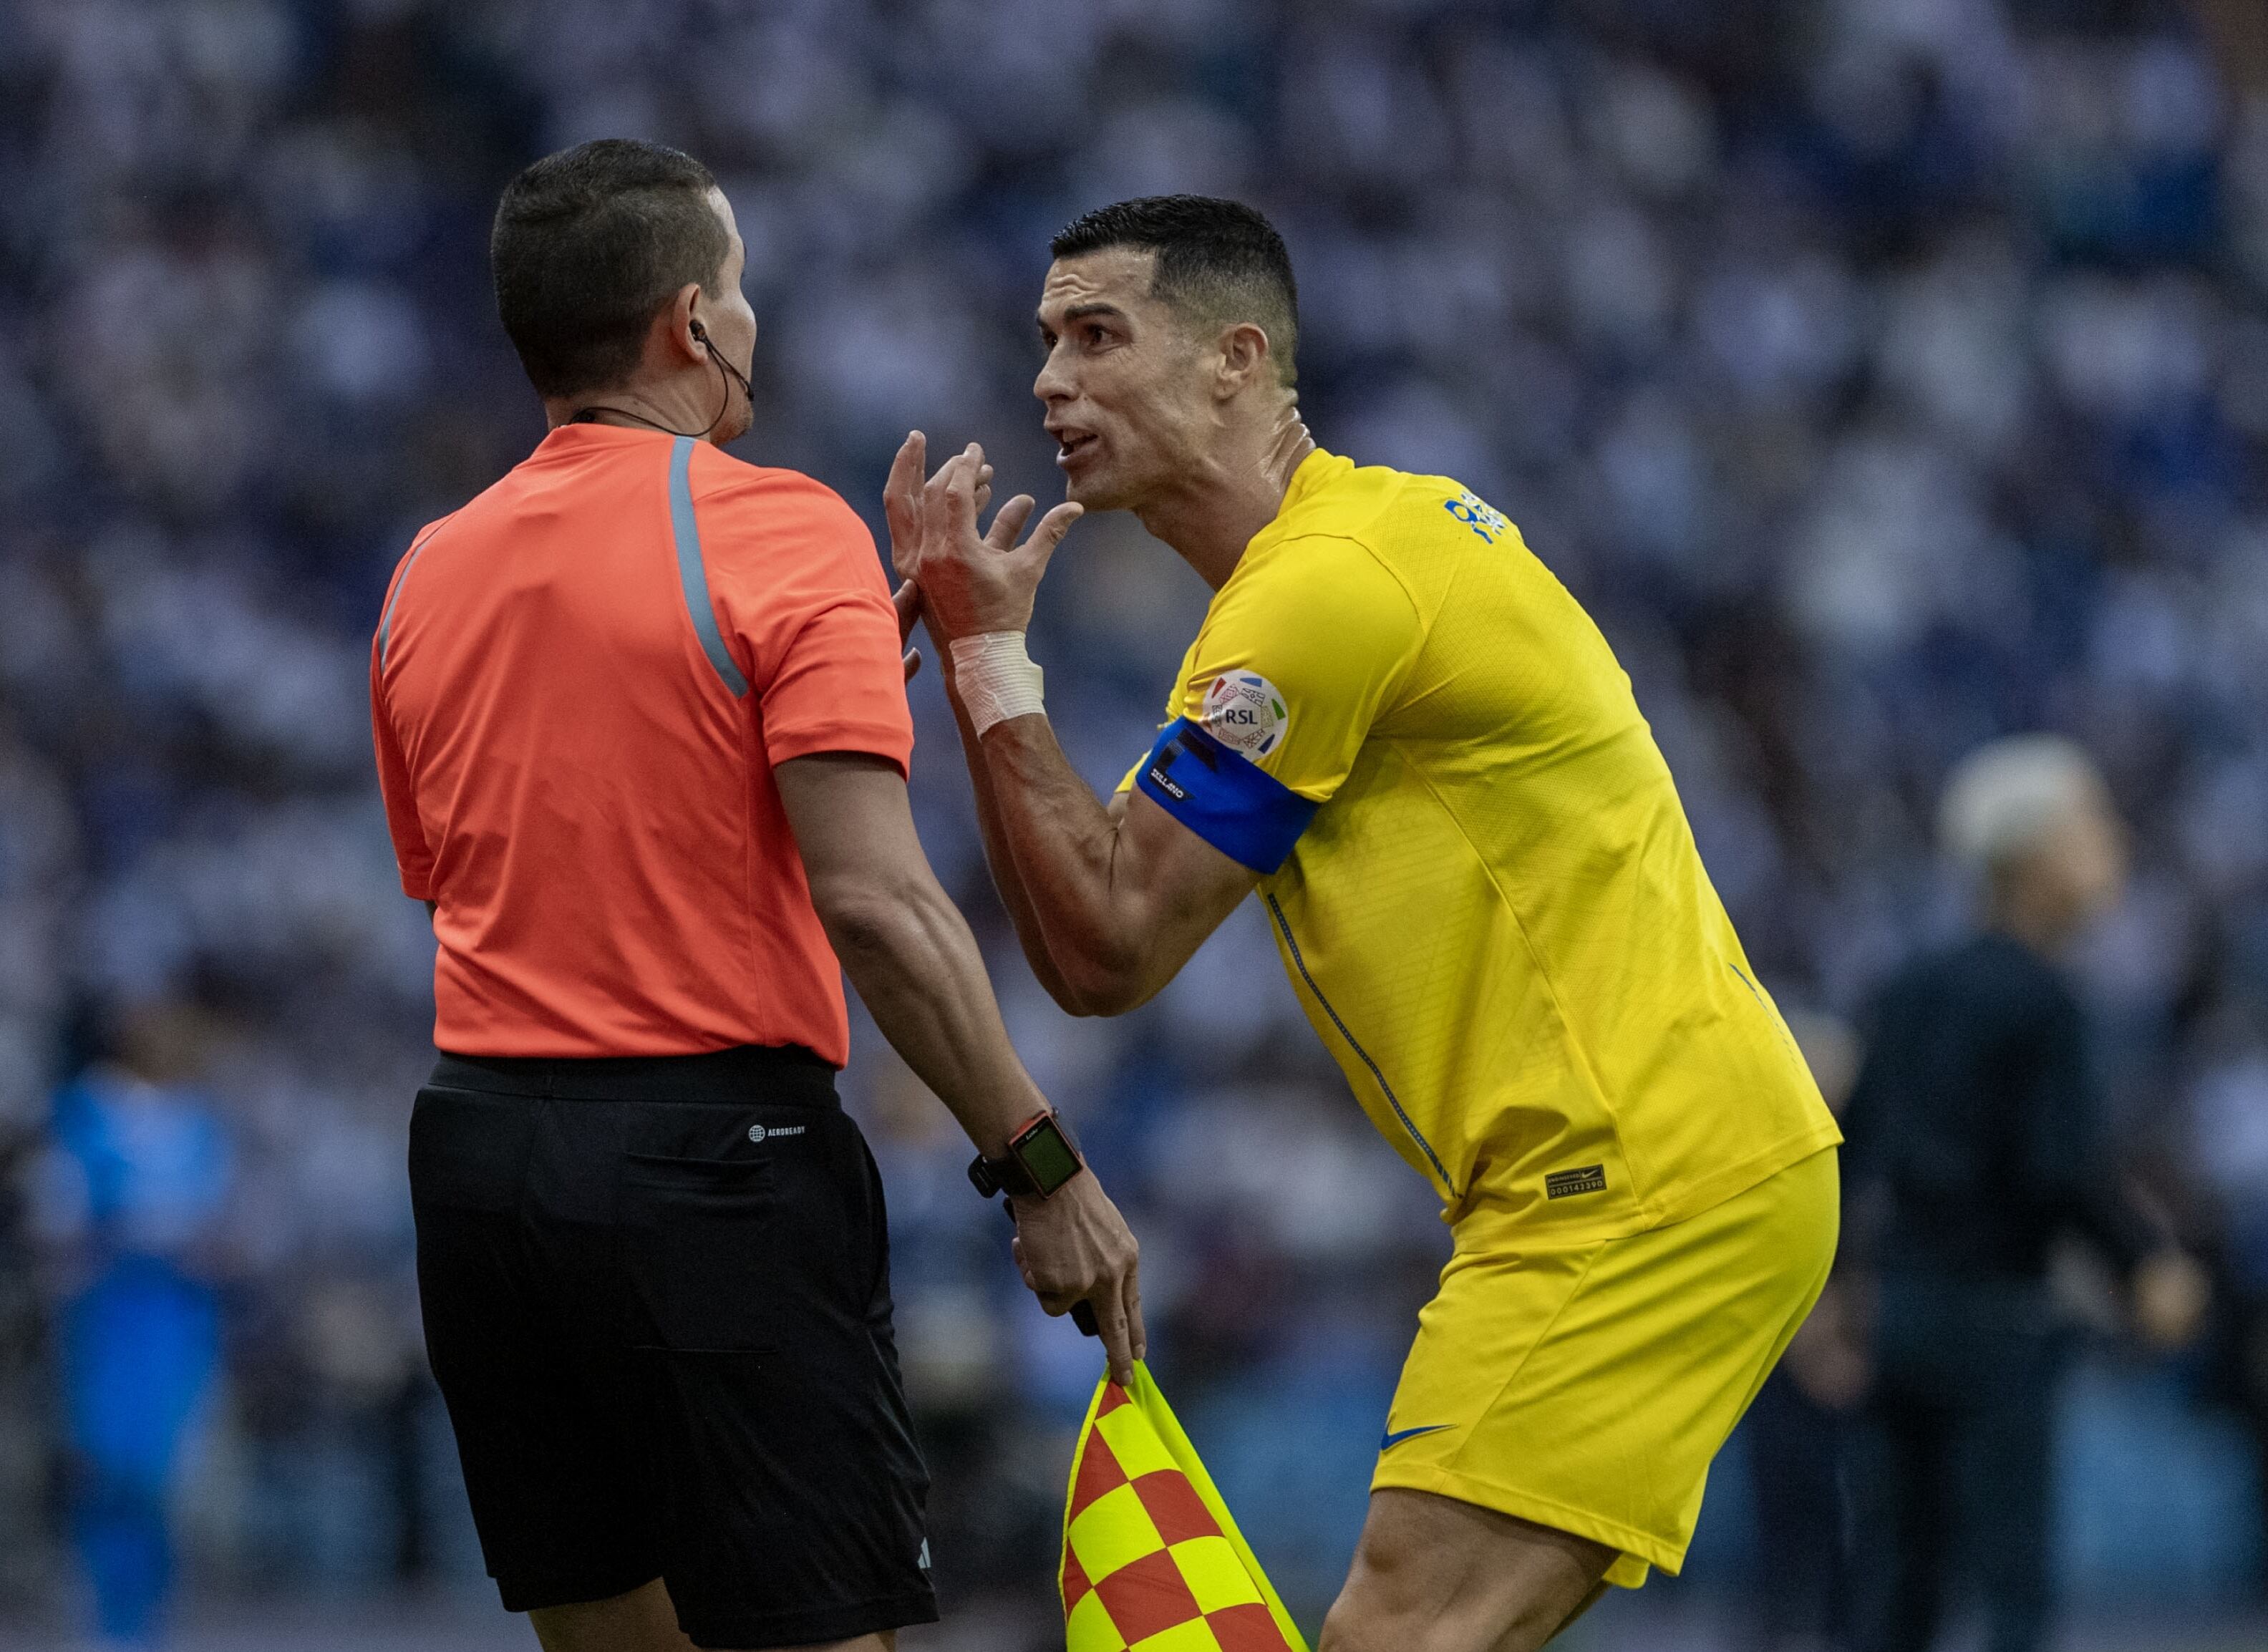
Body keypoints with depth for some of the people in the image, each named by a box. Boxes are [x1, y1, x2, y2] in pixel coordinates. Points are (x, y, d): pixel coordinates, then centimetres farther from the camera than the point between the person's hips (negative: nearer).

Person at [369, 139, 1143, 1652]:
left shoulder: (430, 574, 10)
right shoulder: (779, 531, -9)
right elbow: (874, 899, -17)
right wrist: (1039, 1163, -13)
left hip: (480, 1137, 7)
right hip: (712, 1157, -6)